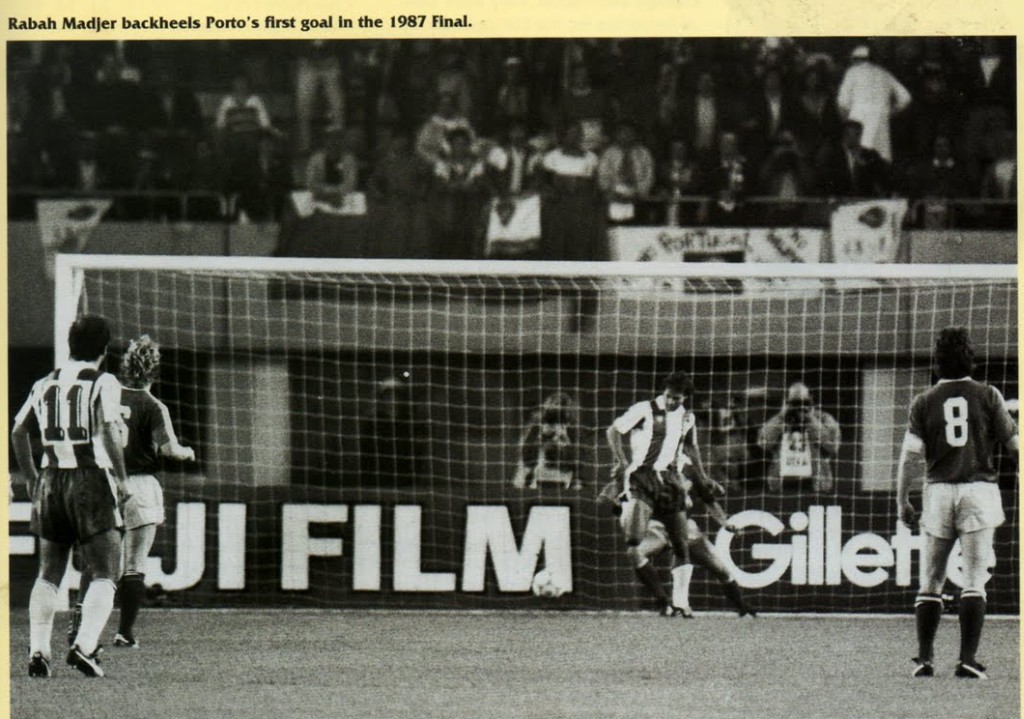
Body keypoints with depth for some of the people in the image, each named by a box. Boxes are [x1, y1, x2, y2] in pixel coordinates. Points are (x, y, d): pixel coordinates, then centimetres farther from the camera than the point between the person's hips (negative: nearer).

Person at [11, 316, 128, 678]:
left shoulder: (45, 385, 11)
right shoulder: (103, 384, -5)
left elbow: (18, 432, 13)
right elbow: (108, 432, -17)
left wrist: (31, 477, 22)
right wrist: (121, 477, -11)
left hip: (51, 482, 5)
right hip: (91, 481, -5)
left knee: (48, 574, 13)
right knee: (104, 576, 0)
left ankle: (38, 651, 3)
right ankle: (84, 645, -18)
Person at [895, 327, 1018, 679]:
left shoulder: (924, 402, 3)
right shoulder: (987, 396, 1)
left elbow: (909, 454, -2)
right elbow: (1014, 444, 1)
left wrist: (902, 502, 5)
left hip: (938, 492, 1)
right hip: (979, 491, -1)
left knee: (930, 582, 9)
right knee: (974, 581, 0)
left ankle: (925, 658, 5)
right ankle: (968, 660, -7)